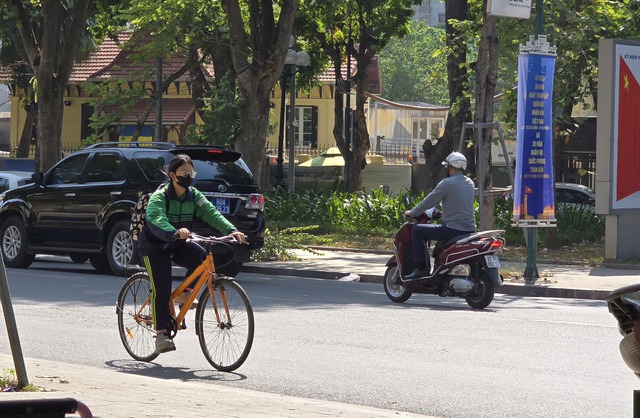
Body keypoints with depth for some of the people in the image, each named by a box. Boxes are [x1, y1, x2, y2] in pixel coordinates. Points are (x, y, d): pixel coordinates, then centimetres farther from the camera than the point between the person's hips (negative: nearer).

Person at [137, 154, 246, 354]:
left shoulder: (193, 195, -5)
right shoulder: (160, 196, -21)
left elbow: (211, 213, -18)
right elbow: (156, 219, -40)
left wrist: (231, 230, -35)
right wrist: (174, 233, -61)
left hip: (177, 244, 5)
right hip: (154, 247, -5)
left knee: (202, 258, -24)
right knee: (162, 288, -18)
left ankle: (183, 294, -2)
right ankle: (161, 333, -11)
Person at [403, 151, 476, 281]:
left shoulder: (447, 183, -11)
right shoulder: (469, 183, 13)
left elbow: (429, 201, -5)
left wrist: (412, 213, 10)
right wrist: (439, 212, 36)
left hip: (453, 229, -8)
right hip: (470, 230, 8)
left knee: (417, 230, 2)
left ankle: (421, 269, -2)